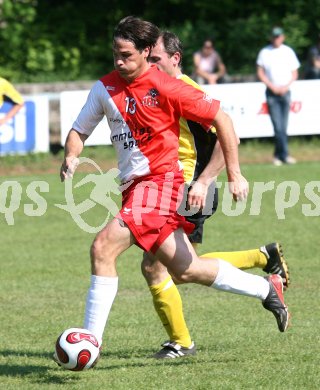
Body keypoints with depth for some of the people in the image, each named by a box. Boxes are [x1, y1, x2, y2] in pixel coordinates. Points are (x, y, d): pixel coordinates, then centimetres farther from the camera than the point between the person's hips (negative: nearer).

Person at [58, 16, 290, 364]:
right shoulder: (105, 88, 6)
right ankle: (266, 288, 30)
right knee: (185, 269, 12)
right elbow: (79, 130, 15)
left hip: (161, 181, -7)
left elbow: (221, 119, -6)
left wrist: (234, 174, -6)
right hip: (135, 188, 7)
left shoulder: (165, 87, -12)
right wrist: (70, 158, -8)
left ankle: (91, 342, -16)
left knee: (103, 247, -21)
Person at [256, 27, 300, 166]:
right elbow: (260, 73, 4)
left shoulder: (288, 52, 8)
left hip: (285, 91, 2)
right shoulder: (264, 52, 3)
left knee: (283, 126, 3)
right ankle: (284, 154, -14)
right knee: (278, 126, -11)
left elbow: (294, 73, 10)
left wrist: (286, 86, -6)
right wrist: (272, 86, -8)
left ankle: (278, 155, 12)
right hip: (271, 92, -2)